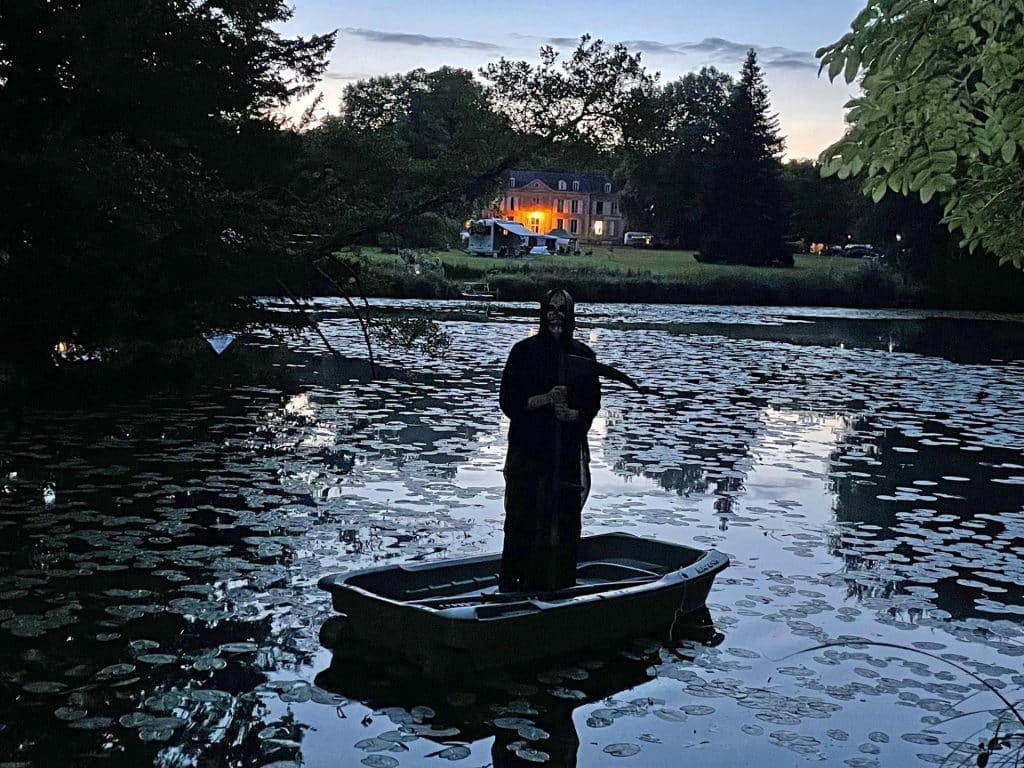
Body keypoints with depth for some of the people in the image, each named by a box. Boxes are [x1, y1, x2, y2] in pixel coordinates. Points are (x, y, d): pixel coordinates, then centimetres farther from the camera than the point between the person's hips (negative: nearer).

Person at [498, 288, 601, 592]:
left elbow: (592, 404, 9)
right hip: (528, 450, -2)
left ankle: (560, 587, 13)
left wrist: (571, 413, -11)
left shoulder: (583, 355, 8)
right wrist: (546, 399, -15)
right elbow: (508, 401, -3)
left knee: (564, 521, 3)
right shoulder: (524, 351, 1)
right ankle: (512, 586, 5)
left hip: (569, 453, 2)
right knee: (522, 521, -3)